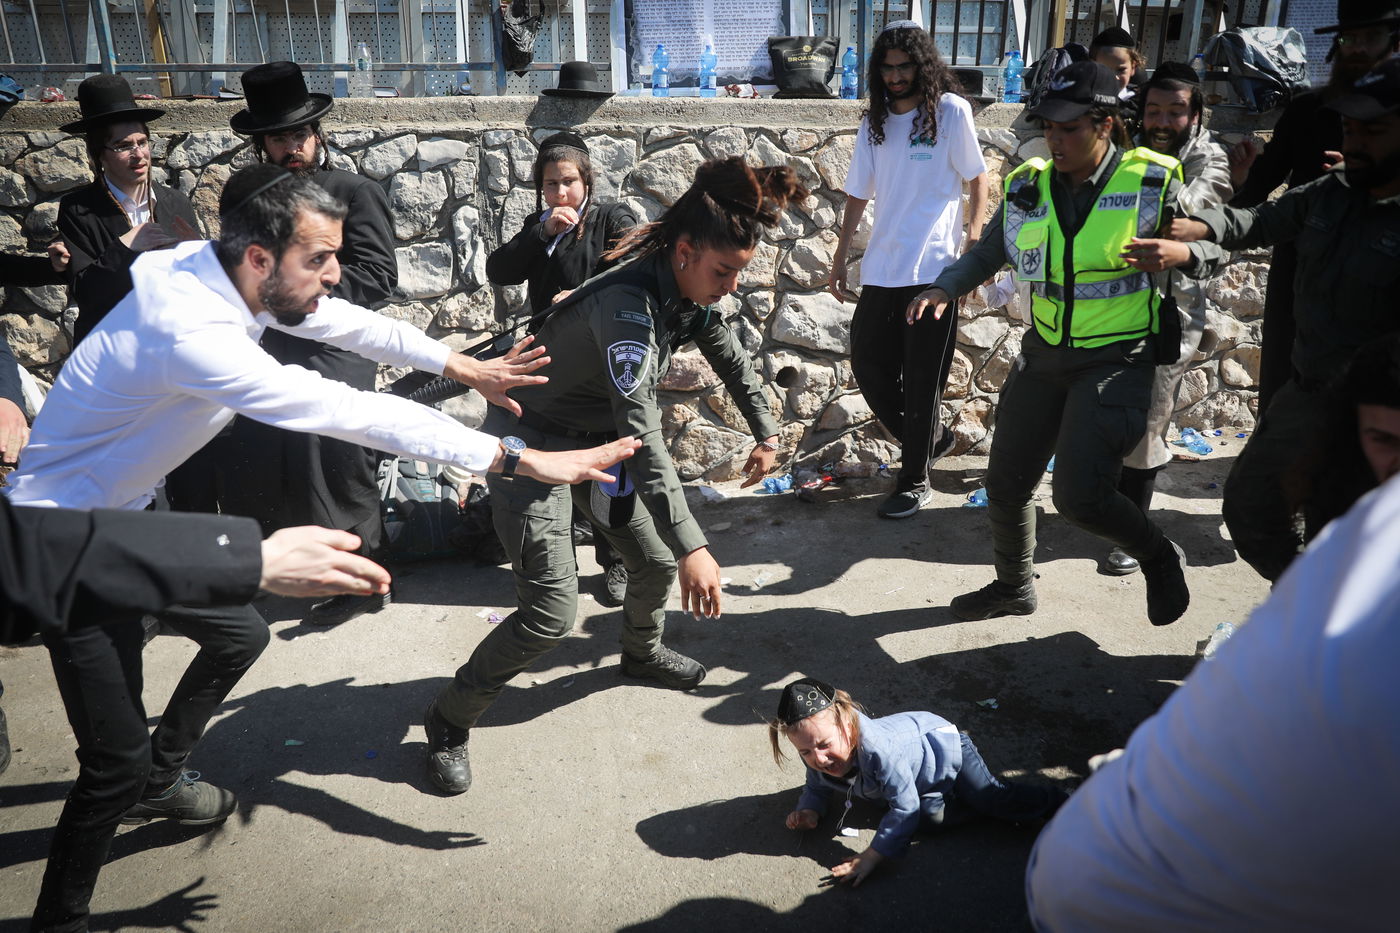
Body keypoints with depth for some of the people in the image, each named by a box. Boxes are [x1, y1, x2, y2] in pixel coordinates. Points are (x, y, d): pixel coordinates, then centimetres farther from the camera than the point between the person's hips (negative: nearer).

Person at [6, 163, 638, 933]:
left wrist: (464, 366, 6)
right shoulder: (190, 331, -36)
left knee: (238, 636, 19)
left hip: (132, 509, 9)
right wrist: (520, 459, -36)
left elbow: (349, 325, 5)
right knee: (119, 756, -8)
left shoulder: (227, 277, -10)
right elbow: (358, 414, -39)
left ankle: (157, 784, 41)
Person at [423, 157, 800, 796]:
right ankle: (448, 720, 9)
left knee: (656, 559, 16)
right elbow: (644, 436, -41)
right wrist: (692, 546, -43)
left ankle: (642, 653, 47)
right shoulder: (629, 305, -34)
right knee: (551, 614, -13)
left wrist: (767, 433, 20)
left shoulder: (688, 292, -7)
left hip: (595, 441, 8)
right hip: (531, 444, -8)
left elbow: (731, 359, 13)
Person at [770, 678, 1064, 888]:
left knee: (995, 799, -3)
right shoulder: (815, 757, -25)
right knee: (931, 818, 4)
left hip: (943, 745, -7)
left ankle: (1056, 802, 21)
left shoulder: (879, 749, -48)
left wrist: (872, 856, -41)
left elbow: (905, 807, -42)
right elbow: (817, 788, -2)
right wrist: (810, 811, -24)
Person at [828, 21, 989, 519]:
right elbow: (859, 193, 14)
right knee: (868, 365, 8)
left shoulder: (950, 111, -1)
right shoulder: (874, 122, 11)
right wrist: (840, 256, 11)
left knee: (922, 379, 1)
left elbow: (977, 178, 2)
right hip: (881, 268, 5)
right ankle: (930, 438, 31)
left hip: (934, 269, -5)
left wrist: (975, 239, -9)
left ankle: (914, 481, 14)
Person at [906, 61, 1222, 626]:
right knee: (1005, 484, 10)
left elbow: (1215, 249, 0)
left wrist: (1178, 254, -23)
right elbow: (988, 255, 13)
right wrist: (945, 288, -6)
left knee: (1079, 495, -19)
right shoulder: (1028, 188, 1)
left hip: (1117, 362, -5)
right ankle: (1014, 586, 37)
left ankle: (1158, 558, 14)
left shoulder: (1152, 183, -10)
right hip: (1044, 356, 5)